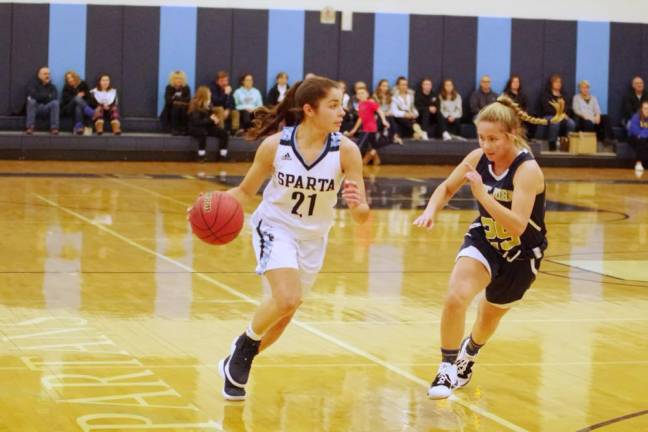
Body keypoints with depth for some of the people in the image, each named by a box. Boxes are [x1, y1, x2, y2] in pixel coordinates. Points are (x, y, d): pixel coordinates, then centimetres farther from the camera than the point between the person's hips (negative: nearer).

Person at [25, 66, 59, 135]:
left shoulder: (51, 86, 7)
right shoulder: (33, 84, -1)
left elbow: (55, 97, -10)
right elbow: (33, 95, -21)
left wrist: (40, 97, -18)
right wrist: (47, 95, -14)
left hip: (47, 108, 2)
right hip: (35, 107, -2)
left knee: (55, 103, -27)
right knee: (31, 101, -34)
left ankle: (54, 128, -27)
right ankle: (29, 127, -33)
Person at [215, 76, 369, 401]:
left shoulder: (346, 150, -19)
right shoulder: (275, 145, -20)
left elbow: (362, 216, -17)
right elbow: (246, 191, -4)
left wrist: (357, 204, -40)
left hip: (313, 238, 3)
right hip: (275, 227, -3)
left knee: (283, 314, 15)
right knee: (287, 298, -27)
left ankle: (237, 363, 40)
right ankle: (245, 344, 2)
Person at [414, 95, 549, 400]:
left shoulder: (527, 169, -28)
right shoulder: (479, 158, -14)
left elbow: (517, 226, -38)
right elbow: (447, 188, 5)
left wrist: (482, 194, -46)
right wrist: (431, 210, -16)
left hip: (521, 254, -2)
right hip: (484, 240, 2)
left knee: (489, 317, 18)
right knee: (456, 297, -24)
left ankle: (468, 353, 52)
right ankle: (448, 368, -7)